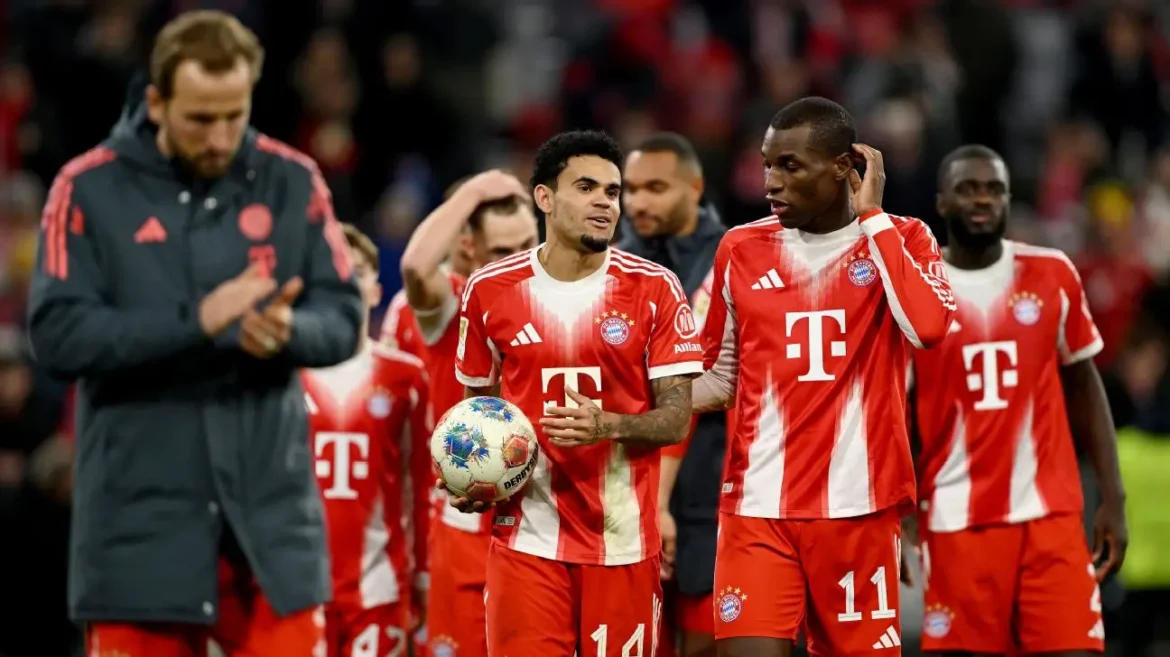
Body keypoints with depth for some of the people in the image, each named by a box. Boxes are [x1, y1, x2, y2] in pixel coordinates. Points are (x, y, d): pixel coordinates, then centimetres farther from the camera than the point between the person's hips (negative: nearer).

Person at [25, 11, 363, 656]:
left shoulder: (293, 181, 4)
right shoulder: (90, 189, -5)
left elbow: (343, 319, 3)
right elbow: (58, 335, -13)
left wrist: (289, 330, -21)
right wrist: (195, 321, -24)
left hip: (271, 510, 2)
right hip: (141, 516, -2)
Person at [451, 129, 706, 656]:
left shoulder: (654, 290, -1)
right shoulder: (490, 290, 3)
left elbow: (676, 417, -3)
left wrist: (607, 425, -22)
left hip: (623, 540, 0)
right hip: (526, 536, 0)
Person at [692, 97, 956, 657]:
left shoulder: (901, 241, 1)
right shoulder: (742, 249, 7)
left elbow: (928, 327, -20)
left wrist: (872, 216, -13)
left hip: (859, 506, -1)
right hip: (758, 506, 1)